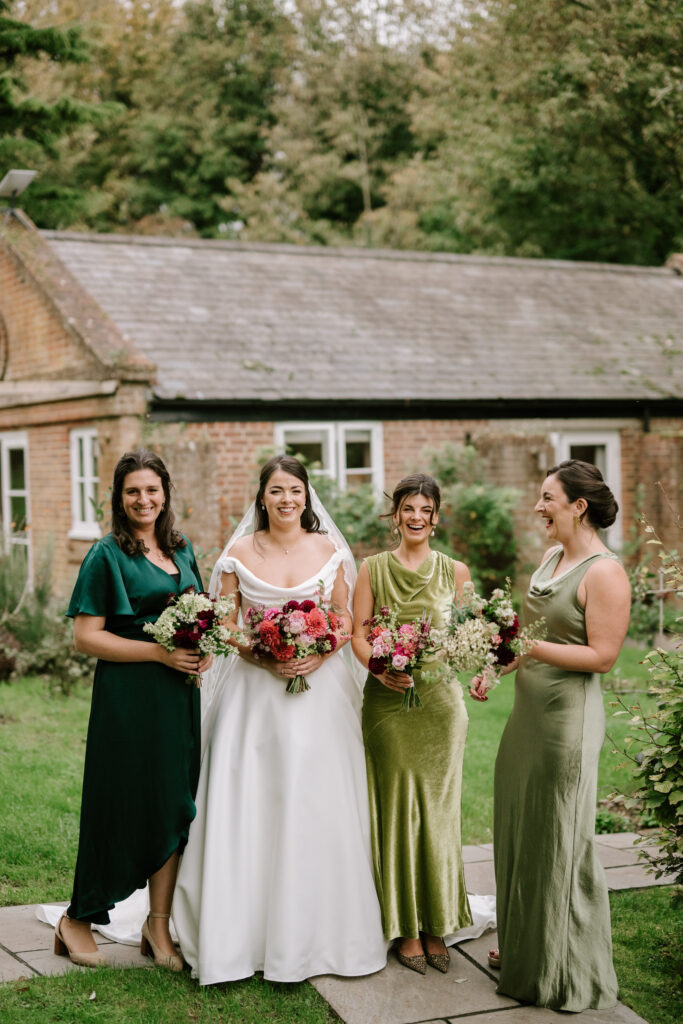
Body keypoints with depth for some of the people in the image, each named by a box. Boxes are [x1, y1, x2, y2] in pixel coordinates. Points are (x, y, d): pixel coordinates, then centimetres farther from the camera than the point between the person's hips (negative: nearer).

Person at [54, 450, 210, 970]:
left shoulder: (182, 550, 12)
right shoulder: (108, 555, -7)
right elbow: (86, 636, -12)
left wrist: (203, 648, 2)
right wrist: (159, 652, -18)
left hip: (179, 694, 6)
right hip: (127, 696, -6)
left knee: (174, 806, 8)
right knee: (123, 806, 2)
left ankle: (159, 926, 20)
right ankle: (77, 921, 21)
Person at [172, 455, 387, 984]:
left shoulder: (328, 550, 6)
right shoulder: (241, 553, 4)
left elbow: (345, 621, 6)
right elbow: (227, 626, 2)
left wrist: (319, 656, -12)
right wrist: (267, 660, -14)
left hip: (319, 685, 1)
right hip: (256, 688, 0)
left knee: (316, 802, -1)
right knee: (251, 804, -3)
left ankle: (315, 931, 11)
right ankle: (247, 929, 7)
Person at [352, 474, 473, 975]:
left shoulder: (454, 572, 6)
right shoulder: (373, 568, 4)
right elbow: (357, 633, 0)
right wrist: (381, 668, -18)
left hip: (440, 699, 1)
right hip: (387, 701, -1)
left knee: (437, 807, 7)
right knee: (396, 807, 3)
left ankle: (437, 925, 18)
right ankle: (406, 927, 14)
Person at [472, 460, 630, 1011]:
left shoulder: (605, 573, -16)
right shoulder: (553, 558, 10)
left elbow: (602, 655, -20)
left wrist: (530, 647, -23)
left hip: (569, 717, -9)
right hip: (529, 709, 9)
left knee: (561, 841, 3)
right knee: (519, 829, 17)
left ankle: (568, 972, 19)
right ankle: (524, 947, 34)